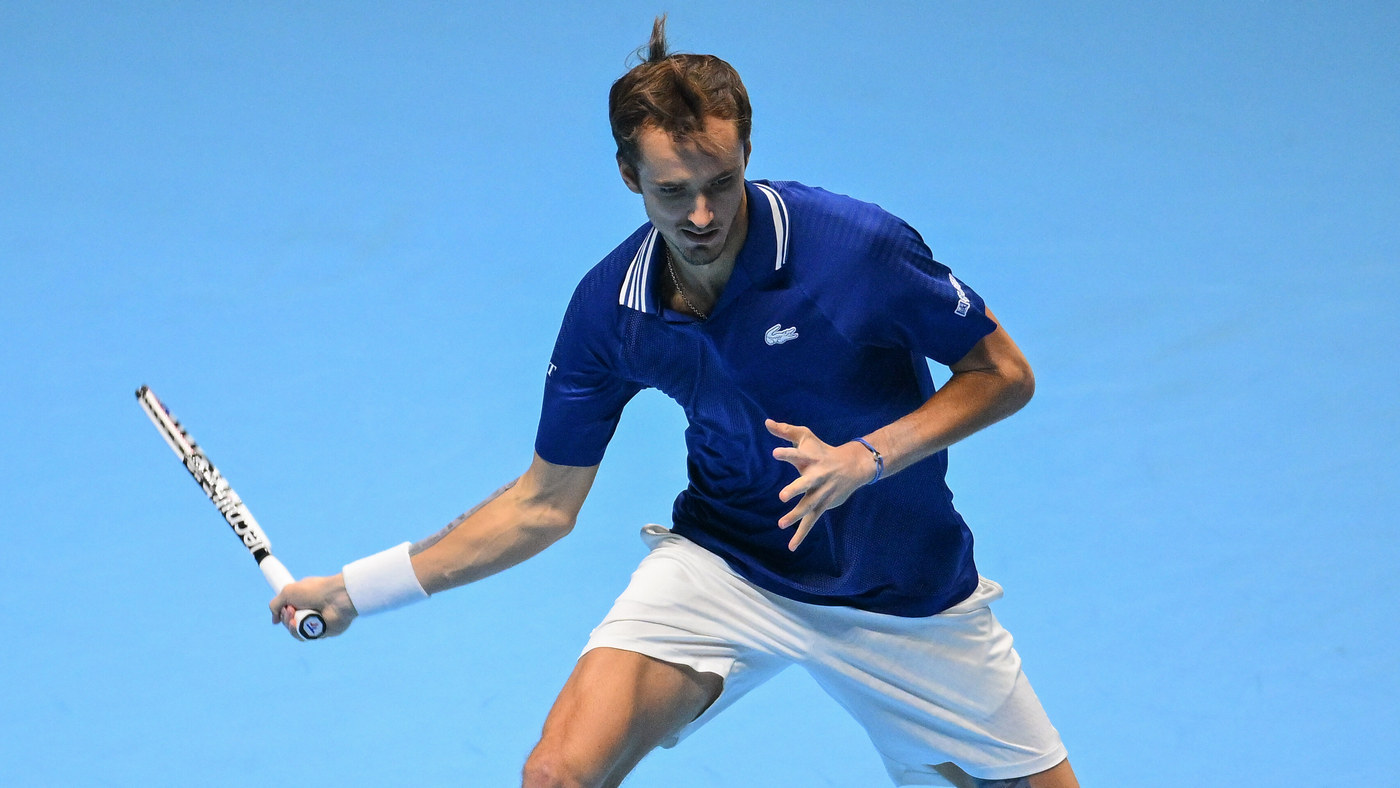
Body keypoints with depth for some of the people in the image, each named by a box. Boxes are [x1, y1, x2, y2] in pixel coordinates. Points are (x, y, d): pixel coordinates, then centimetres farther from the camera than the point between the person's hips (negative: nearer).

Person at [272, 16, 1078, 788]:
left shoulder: (862, 247, -23)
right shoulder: (610, 307, -12)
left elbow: (1005, 373, -10)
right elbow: (544, 503, -1)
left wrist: (868, 455, -26)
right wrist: (359, 587, -3)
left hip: (902, 588, -1)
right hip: (724, 561, 1)